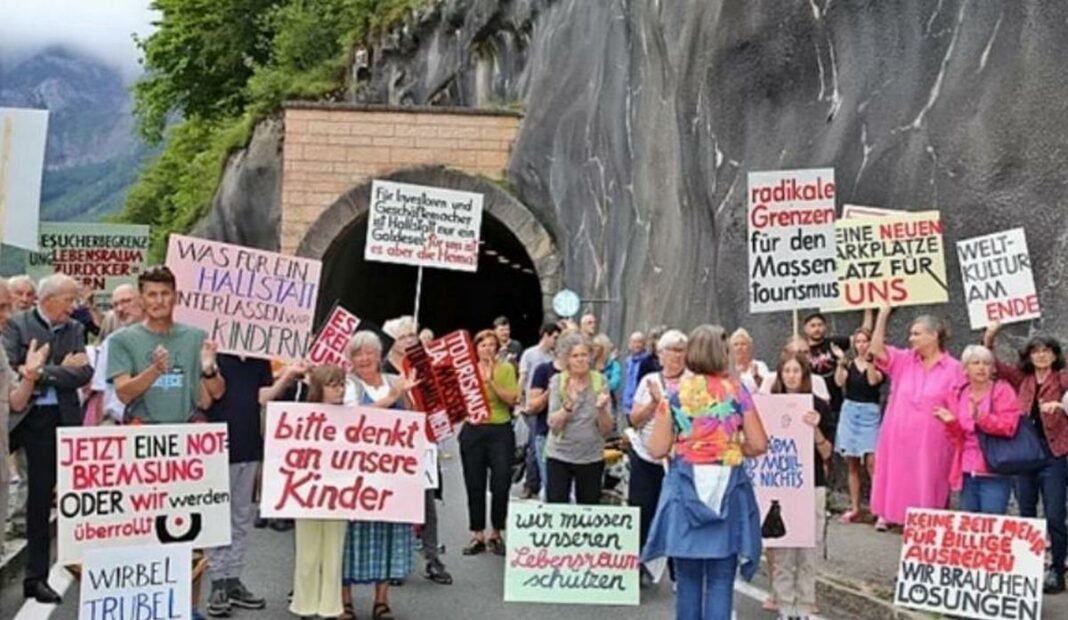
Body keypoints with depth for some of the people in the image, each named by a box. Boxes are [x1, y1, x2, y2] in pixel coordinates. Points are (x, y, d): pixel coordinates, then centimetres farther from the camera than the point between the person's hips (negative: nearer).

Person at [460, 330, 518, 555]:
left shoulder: (506, 369, 1)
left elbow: (512, 400, -10)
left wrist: (492, 381, -17)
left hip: (500, 431, -2)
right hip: (473, 431, 2)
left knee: (501, 484, -3)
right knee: (474, 485, 5)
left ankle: (496, 534, 13)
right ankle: (478, 535, 17)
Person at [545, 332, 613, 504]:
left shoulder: (600, 381, -1)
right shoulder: (557, 381, -2)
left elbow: (607, 429, -3)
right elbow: (553, 425, -10)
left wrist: (601, 408, -22)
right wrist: (568, 405, -26)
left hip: (592, 458, 1)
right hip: (559, 456, -1)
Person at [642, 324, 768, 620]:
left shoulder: (675, 393, -2)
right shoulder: (737, 391, -3)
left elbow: (657, 449, -3)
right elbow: (758, 445, -3)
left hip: (685, 489, 1)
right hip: (727, 490, -1)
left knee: (687, 577, 13)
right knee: (720, 580, 3)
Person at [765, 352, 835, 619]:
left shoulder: (819, 406, 0)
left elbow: (827, 453, -2)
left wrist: (815, 428, -18)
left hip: (811, 485, 0)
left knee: (808, 548, 2)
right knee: (780, 549, 0)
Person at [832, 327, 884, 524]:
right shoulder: (849, 363, 8)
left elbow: (873, 380, -18)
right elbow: (839, 382, -7)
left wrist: (869, 359, -21)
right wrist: (840, 361, -16)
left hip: (870, 412, -3)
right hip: (850, 411, 3)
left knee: (872, 462, -14)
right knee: (852, 464, 7)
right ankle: (854, 508, 14)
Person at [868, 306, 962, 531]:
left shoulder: (953, 368, -4)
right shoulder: (904, 361, 5)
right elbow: (877, 349, -6)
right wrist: (882, 316, -11)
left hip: (931, 441, -3)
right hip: (899, 436, 3)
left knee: (927, 481, 4)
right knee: (896, 475, 9)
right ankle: (886, 514, 16)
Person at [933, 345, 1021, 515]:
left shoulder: (1002, 390, -1)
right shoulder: (957, 395, 12)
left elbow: (1008, 426, -13)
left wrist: (979, 416, -26)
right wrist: (951, 423, -7)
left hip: (994, 473, -5)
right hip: (967, 472, 5)